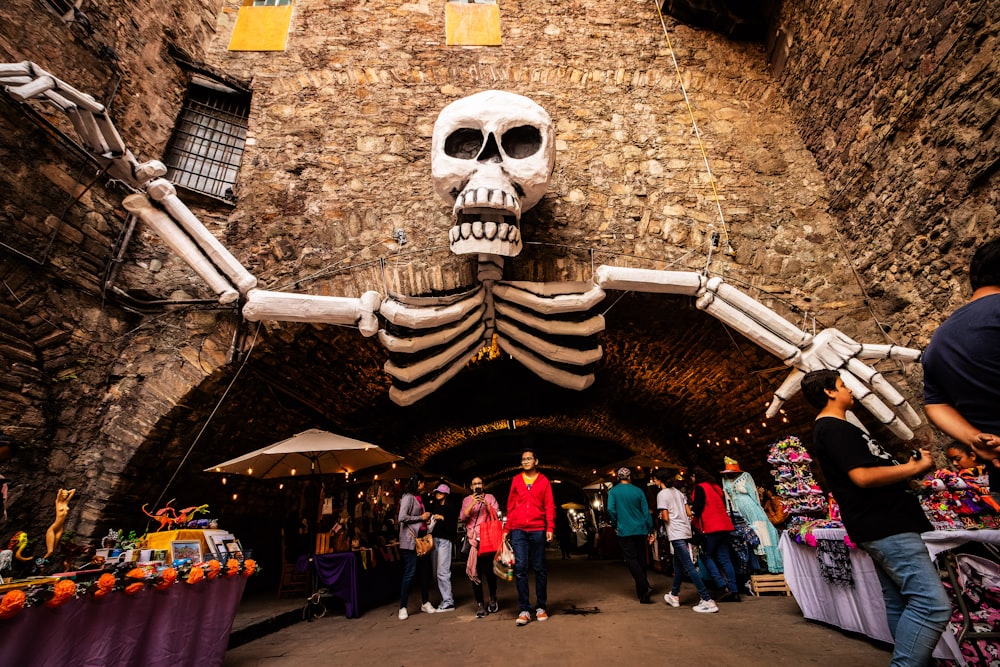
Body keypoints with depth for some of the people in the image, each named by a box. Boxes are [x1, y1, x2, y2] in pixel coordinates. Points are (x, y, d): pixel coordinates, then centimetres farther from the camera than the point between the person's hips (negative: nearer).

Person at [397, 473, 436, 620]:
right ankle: (402, 607, 8)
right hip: (410, 540, -8)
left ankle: (425, 603, 23)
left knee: (425, 571, 11)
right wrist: (421, 517, -14)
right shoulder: (408, 497, -11)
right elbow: (402, 518, -21)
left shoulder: (418, 498, 17)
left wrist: (427, 518, 3)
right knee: (410, 573, -4)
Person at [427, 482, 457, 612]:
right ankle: (445, 599, 14)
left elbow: (453, 524, -4)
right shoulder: (433, 506, 17)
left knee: (443, 572, -8)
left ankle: (448, 602, -1)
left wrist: (443, 518, -14)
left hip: (444, 540, -5)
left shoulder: (451, 507, 2)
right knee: (436, 571, 4)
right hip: (433, 539, 6)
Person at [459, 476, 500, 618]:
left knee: (489, 571, -3)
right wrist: (472, 504, -15)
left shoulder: (490, 497, 10)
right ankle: (480, 604, 12)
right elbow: (462, 518, -2)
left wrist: (486, 504, -15)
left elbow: (497, 515, 0)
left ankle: (493, 598, 22)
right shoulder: (467, 500, 13)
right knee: (475, 573, 0)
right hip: (473, 540, 1)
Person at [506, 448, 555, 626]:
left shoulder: (544, 481, 5)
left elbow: (549, 506, 3)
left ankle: (540, 607, 20)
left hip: (538, 530, -1)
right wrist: (507, 528, 8)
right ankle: (524, 610, 7)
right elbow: (510, 506, 10)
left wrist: (550, 528, -6)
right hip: (518, 531, 1)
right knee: (520, 569, -2)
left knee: (539, 569, 7)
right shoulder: (516, 480, 9)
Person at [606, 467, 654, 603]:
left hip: (625, 531, -3)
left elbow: (610, 509, -15)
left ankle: (645, 587, -16)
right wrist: (650, 531, 10)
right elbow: (646, 511, 3)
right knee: (641, 560, 12)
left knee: (631, 560, 0)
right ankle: (642, 594, 18)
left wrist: (616, 525, 1)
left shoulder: (613, 492, -4)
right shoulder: (638, 491, 3)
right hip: (640, 530, 4)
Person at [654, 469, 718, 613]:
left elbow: (666, 518, -14)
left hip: (676, 534, -9)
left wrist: (660, 516, 6)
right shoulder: (678, 492, 12)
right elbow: (689, 513, 11)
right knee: (678, 565, 19)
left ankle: (707, 601, -10)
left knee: (689, 567, -7)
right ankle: (674, 596, 32)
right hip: (685, 531, 9)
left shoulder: (662, 494, -10)